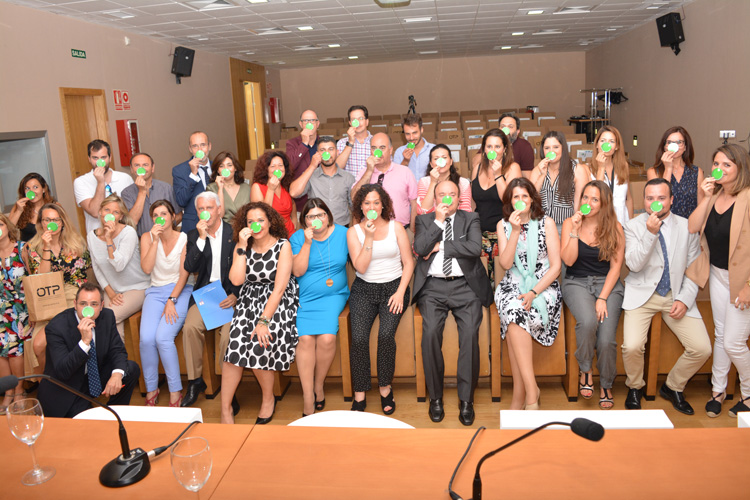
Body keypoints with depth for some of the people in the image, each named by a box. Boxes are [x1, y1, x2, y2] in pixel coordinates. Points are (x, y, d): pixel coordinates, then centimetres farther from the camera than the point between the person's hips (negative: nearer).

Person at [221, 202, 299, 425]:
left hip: (277, 302, -3)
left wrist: (264, 321, -19)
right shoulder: (242, 247, 7)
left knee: (258, 345, -24)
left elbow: (280, 288, -12)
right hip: (249, 301, 3)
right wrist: (242, 247, -12)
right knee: (235, 342, -21)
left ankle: (269, 399, 3)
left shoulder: (283, 245, -5)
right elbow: (236, 280, -9)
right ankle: (225, 408, -8)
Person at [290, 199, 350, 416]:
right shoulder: (297, 238, 5)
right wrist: (307, 243, -12)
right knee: (305, 338, -22)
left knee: (327, 338, -24)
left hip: (333, 295, 0)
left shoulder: (342, 234, 4)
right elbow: (297, 270, -6)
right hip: (304, 298, 0)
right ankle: (308, 399, -13)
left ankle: (319, 385, 2)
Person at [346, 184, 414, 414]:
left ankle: (385, 389, -3)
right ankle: (359, 396, -7)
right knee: (358, 338, -19)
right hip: (364, 289, 1)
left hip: (394, 286, 0)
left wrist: (400, 292, -8)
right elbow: (360, 267, -7)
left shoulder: (396, 227, 3)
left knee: (386, 334, -23)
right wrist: (369, 237, -14)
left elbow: (408, 262, 3)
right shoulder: (354, 232, 3)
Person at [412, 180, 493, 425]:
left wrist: (440, 246, -2)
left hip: (465, 286, 0)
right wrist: (438, 221, -5)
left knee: (470, 333, -22)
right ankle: (435, 397, -7)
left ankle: (466, 400, -9)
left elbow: (475, 248, -4)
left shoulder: (471, 218, 14)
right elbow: (420, 249, -3)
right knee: (430, 332, -23)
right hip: (433, 287, 0)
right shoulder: (424, 220, 16)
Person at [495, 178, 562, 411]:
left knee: (514, 320, -30)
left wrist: (533, 293, -15)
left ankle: (520, 394, -22)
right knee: (514, 310, -32)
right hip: (513, 286, 2)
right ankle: (531, 390, -26)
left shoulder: (546, 223, 2)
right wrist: (515, 231, -13)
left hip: (543, 286, -2)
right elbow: (505, 263, -3)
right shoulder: (503, 225, 9)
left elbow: (555, 267, -3)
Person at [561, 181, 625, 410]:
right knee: (588, 322, -33)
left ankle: (606, 385, 9)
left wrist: (603, 298, -10)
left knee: (606, 339, -20)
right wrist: (575, 231, -14)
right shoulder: (569, 223, 3)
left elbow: (616, 266, -1)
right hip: (577, 282, 0)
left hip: (608, 284, 0)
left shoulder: (615, 228, 1)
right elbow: (568, 260, -6)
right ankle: (585, 370, -5)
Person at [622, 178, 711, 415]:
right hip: (642, 295, -2)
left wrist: (684, 299, -6)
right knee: (632, 346, -22)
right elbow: (634, 265, -14)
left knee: (702, 349, -11)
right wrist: (650, 234, -24)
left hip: (676, 296, 3)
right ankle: (635, 388, 11)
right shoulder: (633, 226, -2)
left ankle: (673, 387, 18)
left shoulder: (687, 227, 4)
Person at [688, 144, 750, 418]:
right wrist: (707, 198, -13)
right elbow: (691, 229, -5)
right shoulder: (714, 195, 4)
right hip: (718, 274, 7)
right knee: (720, 334, 17)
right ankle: (718, 390, 33)